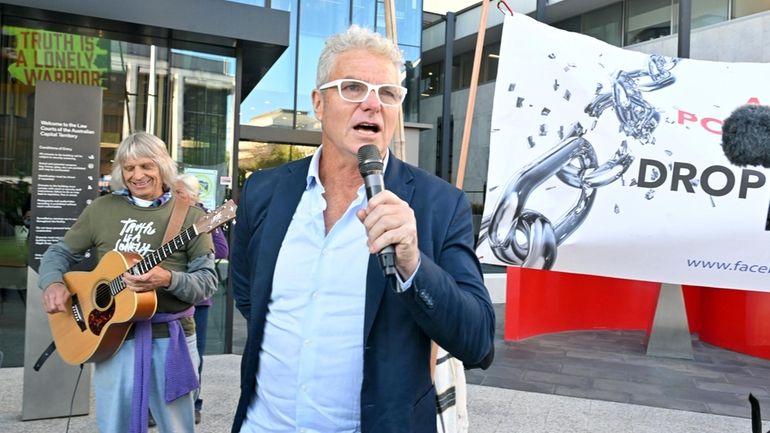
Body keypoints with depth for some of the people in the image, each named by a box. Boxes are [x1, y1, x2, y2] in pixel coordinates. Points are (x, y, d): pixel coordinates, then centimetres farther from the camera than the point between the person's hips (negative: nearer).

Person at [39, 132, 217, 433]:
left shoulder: (189, 215, -3)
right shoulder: (101, 209, 6)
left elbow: (207, 281, -7)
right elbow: (60, 252, 12)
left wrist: (167, 279, -25)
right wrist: (53, 283, -9)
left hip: (170, 338, -2)